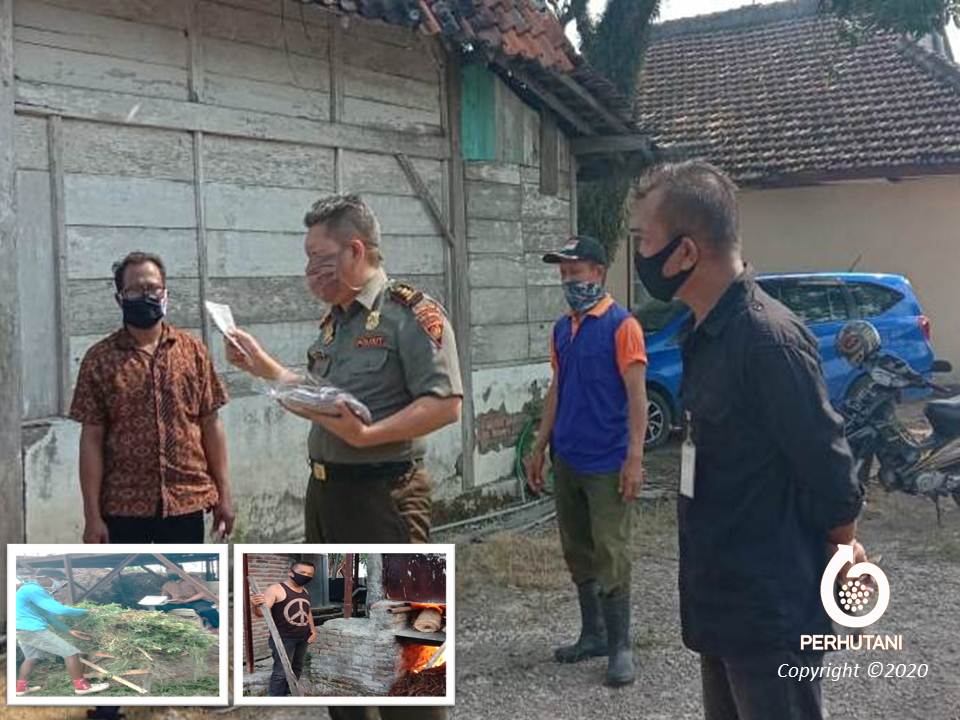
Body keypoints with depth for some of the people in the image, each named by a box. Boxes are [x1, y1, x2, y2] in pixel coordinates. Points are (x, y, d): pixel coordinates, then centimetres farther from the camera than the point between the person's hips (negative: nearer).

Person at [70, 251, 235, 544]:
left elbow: (211, 425, 6)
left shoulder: (193, 351, 3)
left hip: (186, 502, 2)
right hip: (124, 507, -1)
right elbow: (91, 440, -3)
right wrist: (92, 514, -6)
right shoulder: (99, 359, -2)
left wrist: (224, 494, 4)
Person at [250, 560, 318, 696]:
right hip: (283, 638, -8)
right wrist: (255, 606, -45)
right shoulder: (275, 590, -15)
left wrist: (313, 630, 13)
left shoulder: (305, 591, 10)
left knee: (296, 668, 17)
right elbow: (262, 612, -24)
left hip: (303, 638, 8)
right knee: (281, 672, -8)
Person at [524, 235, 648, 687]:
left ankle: (620, 647, 7)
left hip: (606, 464, -7)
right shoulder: (562, 330, 11)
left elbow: (636, 395, -12)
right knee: (578, 553, 13)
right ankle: (593, 634, 26)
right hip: (566, 461, 7)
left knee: (611, 555, -3)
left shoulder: (621, 325, -9)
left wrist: (635, 458, -17)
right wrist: (539, 448, 14)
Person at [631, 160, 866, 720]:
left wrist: (843, 550, -3)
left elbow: (826, 460, -19)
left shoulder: (767, 336, -23)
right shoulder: (708, 333, 7)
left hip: (772, 612, -9)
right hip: (724, 605, 9)